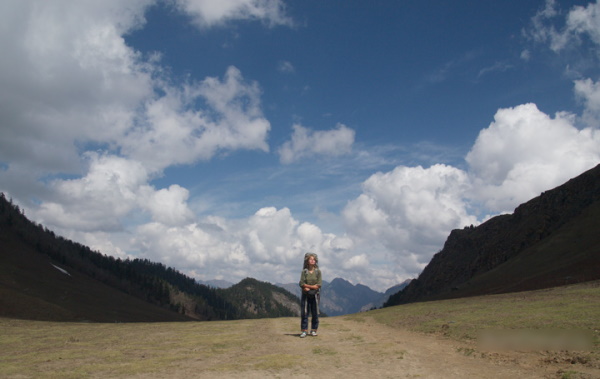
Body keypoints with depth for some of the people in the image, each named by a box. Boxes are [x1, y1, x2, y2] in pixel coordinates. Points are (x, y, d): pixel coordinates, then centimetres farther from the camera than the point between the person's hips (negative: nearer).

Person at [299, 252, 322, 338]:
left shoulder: (318, 271, 3)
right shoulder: (304, 271, 3)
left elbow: (319, 285, -5)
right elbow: (302, 284, -7)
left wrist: (308, 287, -10)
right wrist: (313, 286, -12)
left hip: (315, 295, 0)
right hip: (305, 295, 0)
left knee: (315, 314, 3)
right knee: (304, 313, -1)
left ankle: (313, 330, 13)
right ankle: (304, 331, 5)